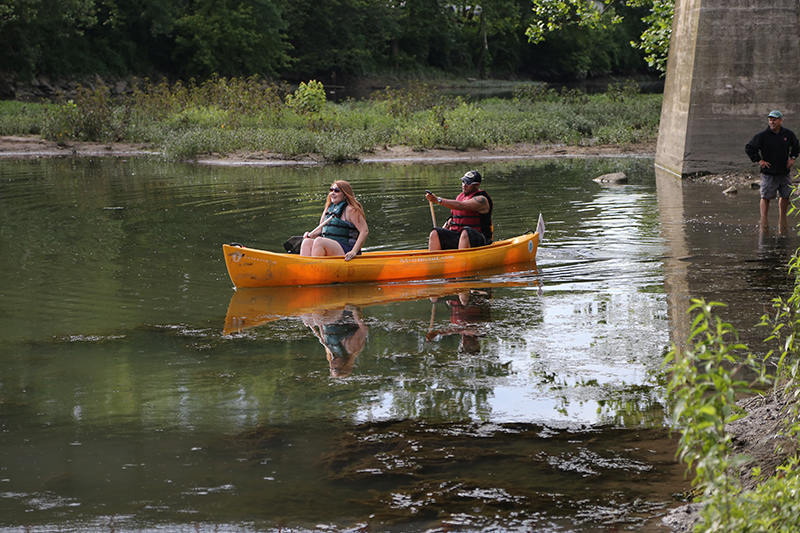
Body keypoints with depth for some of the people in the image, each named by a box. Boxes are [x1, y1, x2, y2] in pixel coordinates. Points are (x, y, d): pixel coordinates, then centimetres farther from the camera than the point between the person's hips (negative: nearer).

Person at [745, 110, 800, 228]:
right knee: (766, 197, -2)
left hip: (784, 173, 4)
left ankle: (782, 219, 22)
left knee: (785, 196, 8)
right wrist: (759, 160, -6)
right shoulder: (762, 135, -7)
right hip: (768, 173, -3)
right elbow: (749, 148, -1)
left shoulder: (788, 134, 5)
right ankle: (764, 219, 4)